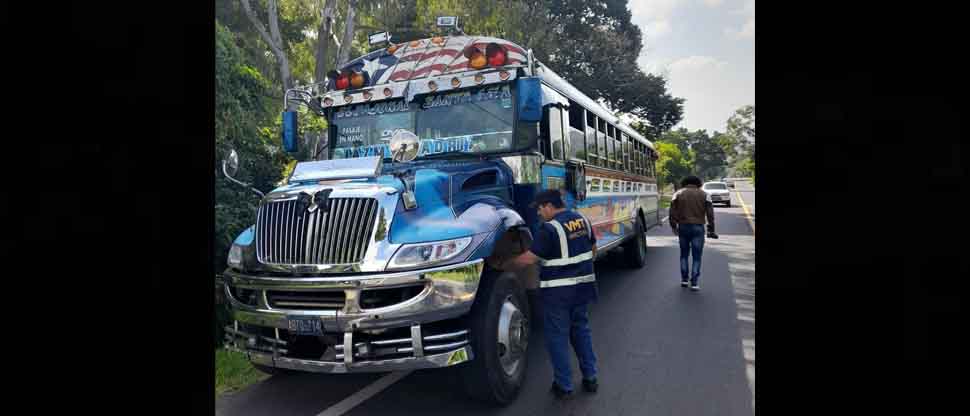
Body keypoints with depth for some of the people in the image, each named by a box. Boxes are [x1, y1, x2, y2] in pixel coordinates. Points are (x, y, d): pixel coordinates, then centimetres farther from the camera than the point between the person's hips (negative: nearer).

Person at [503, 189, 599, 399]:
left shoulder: (549, 228, -18)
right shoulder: (582, 220, 5)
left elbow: (528, 259, -18)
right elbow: (592, 250, 15)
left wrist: (503, 265, -6)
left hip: (558, 291, -7)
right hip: (582, 286, 7)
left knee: (557, 336, 6)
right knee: (582, 330, 20)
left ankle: (563, 385, 14)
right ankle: (590, 378, 26)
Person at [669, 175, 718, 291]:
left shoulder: (678, 194, 6)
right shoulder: (704, 195, 6)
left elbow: (672, 211, -1)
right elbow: (710, 213, 0)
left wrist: (673, 226, 4)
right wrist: (711, 229, 4)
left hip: (683, 227, 1)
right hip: (698, 227, -1)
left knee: (684, 254, 17)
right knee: (696, 256, 5)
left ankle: (684, 280, 17)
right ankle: (694, 283, 2)